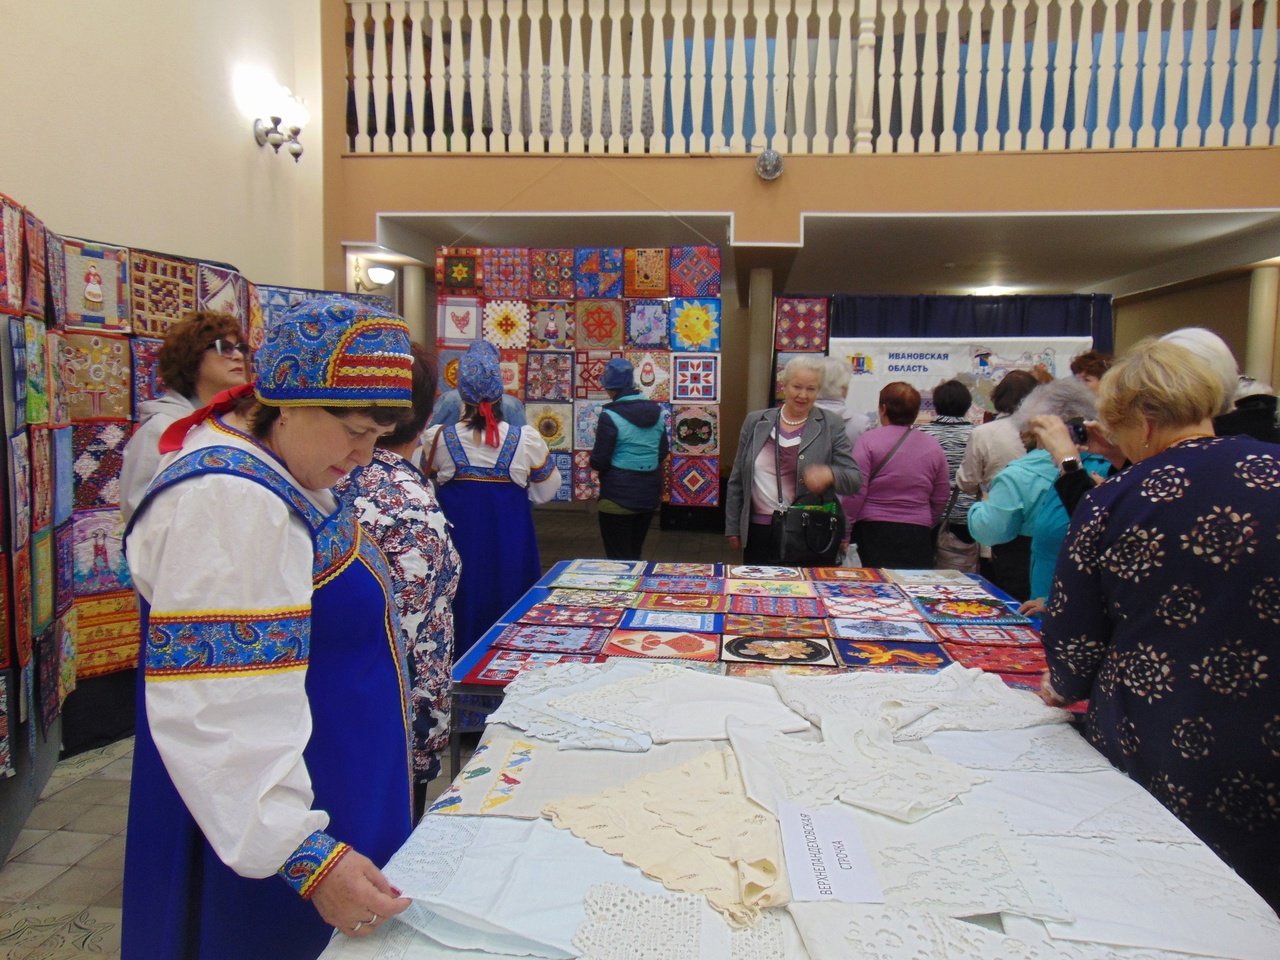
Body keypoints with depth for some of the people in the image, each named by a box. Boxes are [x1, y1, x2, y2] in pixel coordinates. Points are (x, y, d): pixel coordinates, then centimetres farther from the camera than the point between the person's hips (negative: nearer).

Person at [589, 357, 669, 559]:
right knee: (634, 555, 21)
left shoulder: (610, 415, -16)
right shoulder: (656, 411, 3)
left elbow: (599, 462, -15)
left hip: (619, 497, -6)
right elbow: (662, 453, 10)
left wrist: (593, 458, 6)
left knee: (619, 559, 6)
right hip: (649, 494, 6)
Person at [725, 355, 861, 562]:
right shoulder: (756, 421, 7)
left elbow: (855, 479, -3)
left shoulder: (831, 426, 1)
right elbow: (737, 480, 11)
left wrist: (830, 474, -25)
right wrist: (732, 528, 9)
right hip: (759, 531, 2)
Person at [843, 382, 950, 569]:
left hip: (874, 532, -3)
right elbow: (941, 499, 12)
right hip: (918, 535, 3)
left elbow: (856, 491, -8)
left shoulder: (868, 441, -5)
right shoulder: (934, 447, 7)